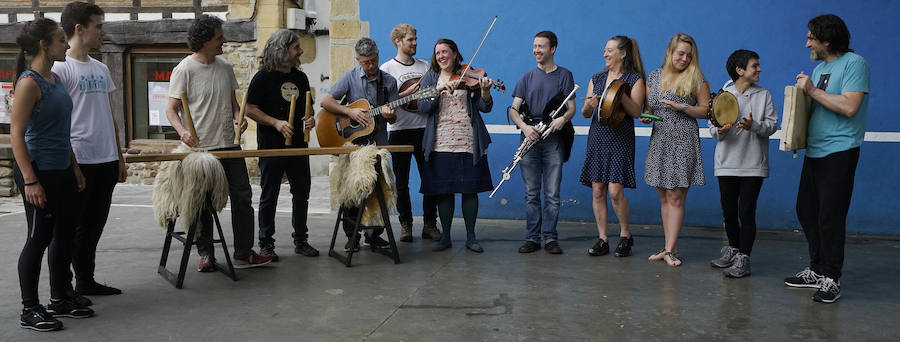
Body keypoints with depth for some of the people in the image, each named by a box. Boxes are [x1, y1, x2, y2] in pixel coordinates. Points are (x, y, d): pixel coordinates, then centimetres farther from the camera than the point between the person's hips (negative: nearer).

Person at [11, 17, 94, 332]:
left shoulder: (55, 78, 11)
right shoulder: (29, 82, -15)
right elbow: (16, 134, -17)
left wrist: (74, 167, 18)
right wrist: (30, 181, -20)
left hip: (62, 172, 9)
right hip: (39, 173, -9)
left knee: (66, 235, 14)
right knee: (39, 239, 0)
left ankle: (59, 300, 27)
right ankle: (29, 311, 13)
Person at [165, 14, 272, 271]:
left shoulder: (225, 67, 8)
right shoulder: (185, 70, -9)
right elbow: (171, 109, -9)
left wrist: (238, 116, -2)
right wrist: (182, 130, -28)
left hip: (229, 144, 5)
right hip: (201, 148, -5)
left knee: (242, 197, 5)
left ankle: (244, 254, 13)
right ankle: (205, 254, 19)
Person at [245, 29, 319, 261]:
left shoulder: (300, 77, 11)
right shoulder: (263, 77, -7)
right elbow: (250, 109, -8)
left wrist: (310, 120, -2)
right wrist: (276, 123, -18)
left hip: (298, 144, 6)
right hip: (271, 146, -5)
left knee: (301, 193, 9)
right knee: (269, 196, 2)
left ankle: (300, 240, 20)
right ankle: (266, 244, 12)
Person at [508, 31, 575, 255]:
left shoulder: (564, 75, 7)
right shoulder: (527, 78, 13)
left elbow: (572, 108, 1)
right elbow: (513, 109, 5)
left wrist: (563, 118, -22)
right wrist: (524, 126, -16)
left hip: (553, 139, -2)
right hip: (530, 138, 2)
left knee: (552, 193, -1)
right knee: (531, 193, 4)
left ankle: (550, 238, 7)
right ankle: (532, 238, 10)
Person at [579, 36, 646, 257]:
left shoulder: (634, 80, 1)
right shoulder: (597, 79, 14)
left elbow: (636, 111, -9)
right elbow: (585, 113, 11)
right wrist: (589, 105, -11)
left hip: (620, 139, -4)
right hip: (597, 138, 5)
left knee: (615, 191, -11)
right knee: (597, 191, 2)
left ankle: (625, 235, 10)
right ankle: (602, 239, 11)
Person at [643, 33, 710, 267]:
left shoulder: (696, 79, 0)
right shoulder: (655, 76, 11)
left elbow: (706, 110, -1)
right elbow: (647, 105, 19)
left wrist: (682, 107, -14)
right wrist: (645, 116, -2)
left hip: (683, 142, -4)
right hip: (659, 140, 5)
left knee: (676, 197, -7)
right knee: (664, 197, 8)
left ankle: (670, 249, -4)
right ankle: (670, 247, 15)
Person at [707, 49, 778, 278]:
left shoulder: (763, 95, 4)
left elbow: (772, 124, -2)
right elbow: (712, 126, 4)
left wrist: (754, 126, -20)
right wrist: (720, 131, -18)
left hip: (753, 165, -2)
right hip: (727, 163, 2)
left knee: (746, 212, -3)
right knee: (728, 211, 11)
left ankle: (743, 259, 3)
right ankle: (733, 249, 29)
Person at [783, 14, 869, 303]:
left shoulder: (854, 63, -9)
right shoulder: (819, 67, 18)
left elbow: (849, 106, -21)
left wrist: (812, 90, -14)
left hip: (839, 152, -9)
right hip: (814, 150, 9)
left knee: (830, 216, -7)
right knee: (807, 211, 11)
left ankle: (831, 279, 2)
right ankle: (817, 270, 23)